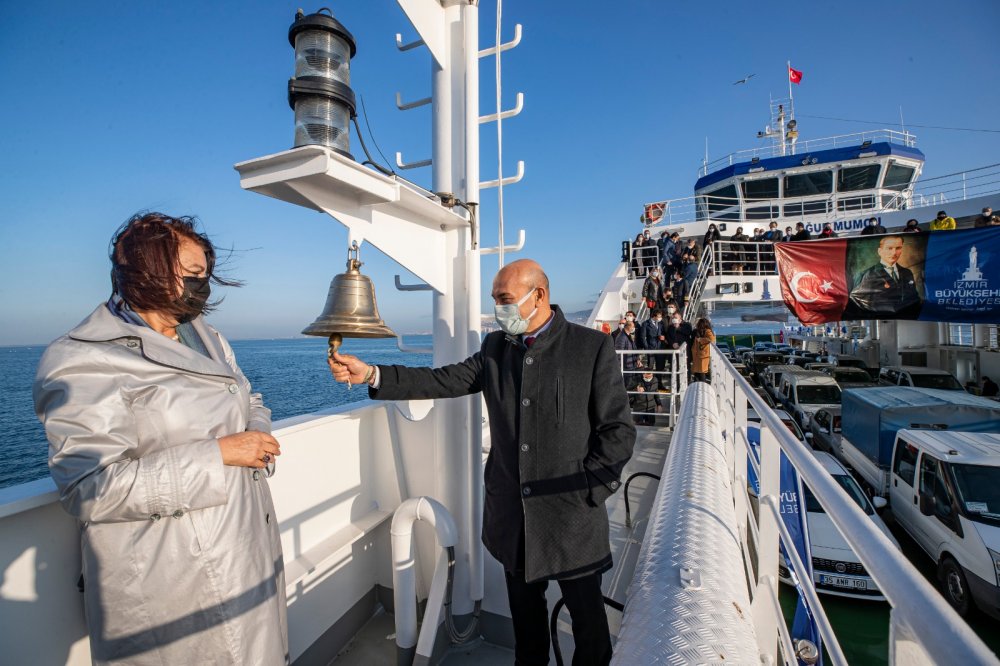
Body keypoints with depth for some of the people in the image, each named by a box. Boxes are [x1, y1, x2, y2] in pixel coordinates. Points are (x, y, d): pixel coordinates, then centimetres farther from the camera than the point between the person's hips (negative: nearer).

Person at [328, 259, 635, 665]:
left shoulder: (593, 347, -11)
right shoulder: (495, 347, 3)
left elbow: (618, 430, -9)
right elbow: (445, 381, -4)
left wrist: (588, 490, -14)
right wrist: (371, 374, -12)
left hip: (572, 515, -3)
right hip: (513, 514, 4)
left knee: (587, 615, 17)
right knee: (525, 613, 23)